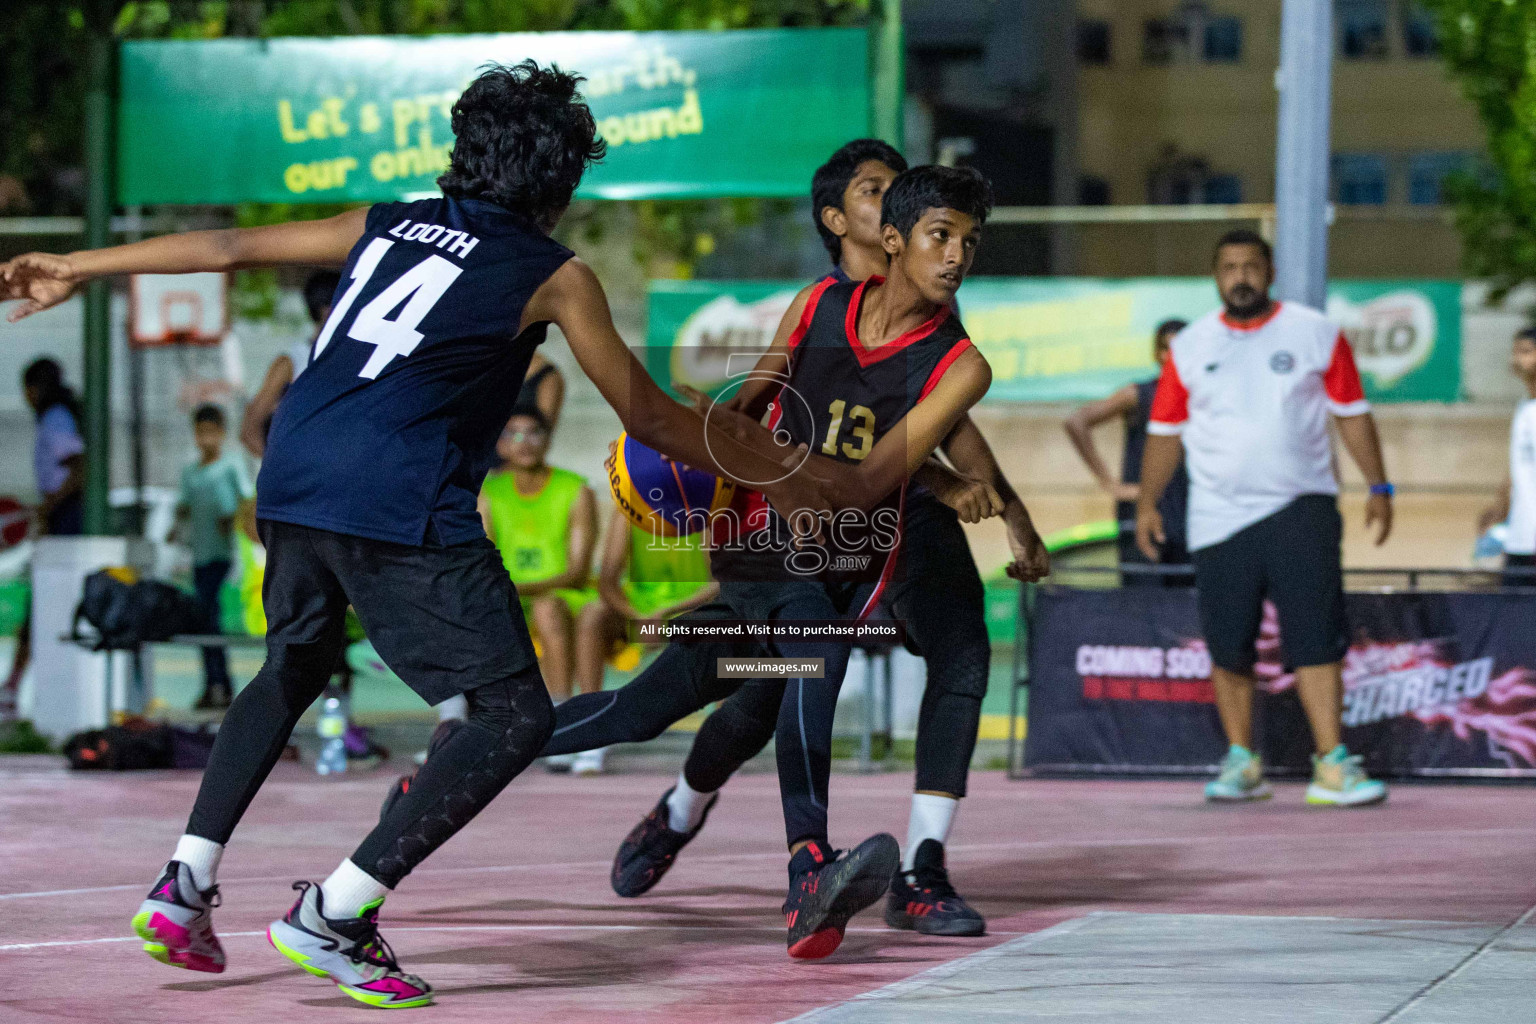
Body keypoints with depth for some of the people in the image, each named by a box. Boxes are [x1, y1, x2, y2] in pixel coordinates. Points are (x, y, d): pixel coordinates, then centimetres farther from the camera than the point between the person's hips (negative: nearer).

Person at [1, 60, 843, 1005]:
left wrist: (76, 270, 32)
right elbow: (650, 417, 12)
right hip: (400, 504, -7)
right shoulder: (556, 276, 7)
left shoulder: (385, 226, 20)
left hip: (293, 477, 7)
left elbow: (228, 247, 22)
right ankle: (334, 914, -10)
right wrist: (784, 477, 24)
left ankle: (185, 885, 19)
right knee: (516, 716, -1)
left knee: (293, 670, 31)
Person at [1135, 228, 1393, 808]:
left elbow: (1352, 412, 8)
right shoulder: (1190, 347, 9)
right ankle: (1241, 762, 17)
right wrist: (1147, 503, 7)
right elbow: (1165, 430, 13)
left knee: (1315, 638, -12)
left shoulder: (1315, 334, 5)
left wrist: (1378, 487, 3)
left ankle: (1332, 765, -14)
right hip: (1218, 516, 2)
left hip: (1300, 507, -2)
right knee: (1228, 646, 3)